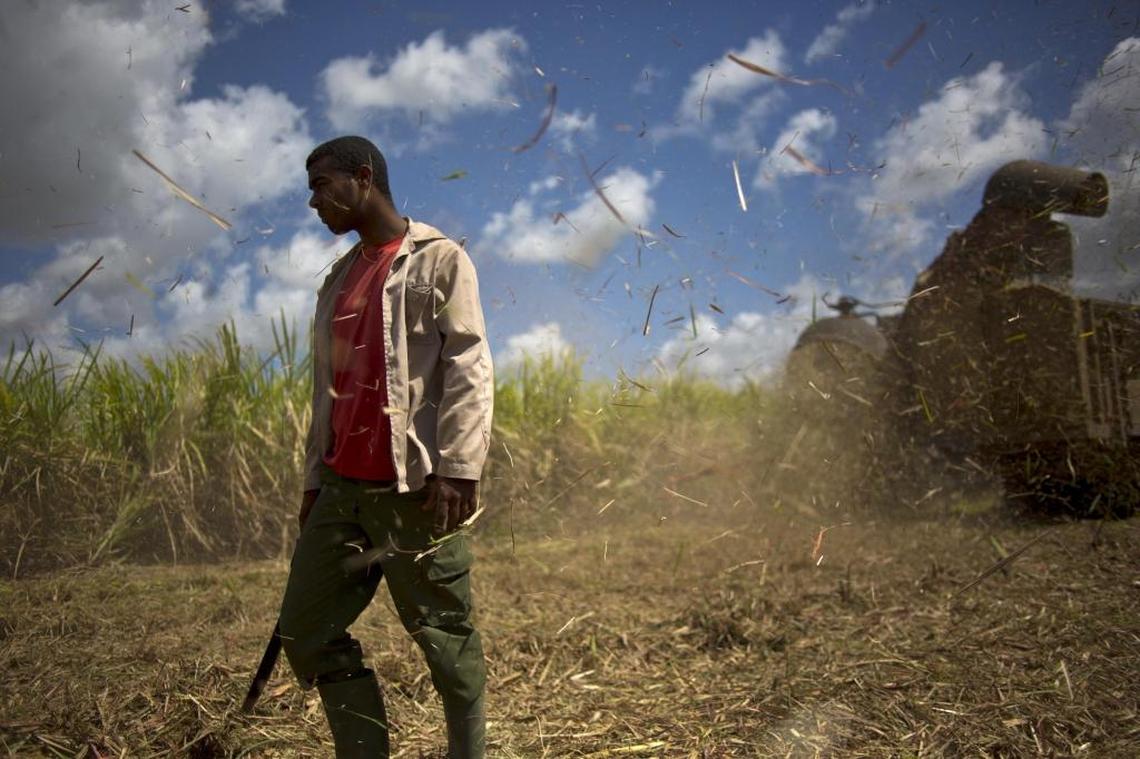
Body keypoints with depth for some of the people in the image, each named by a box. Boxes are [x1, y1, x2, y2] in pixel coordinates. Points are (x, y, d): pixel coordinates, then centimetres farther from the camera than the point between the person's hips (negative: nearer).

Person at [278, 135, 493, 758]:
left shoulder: (437, 259, 0)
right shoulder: (338, 279, 20)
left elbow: (467, 369, -9)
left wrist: (458, 468, -18)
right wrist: (313, 479, 16)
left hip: (412, 488, -7)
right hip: (342, 488, 7)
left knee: (444, 635, 1)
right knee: (307, 633, 5)